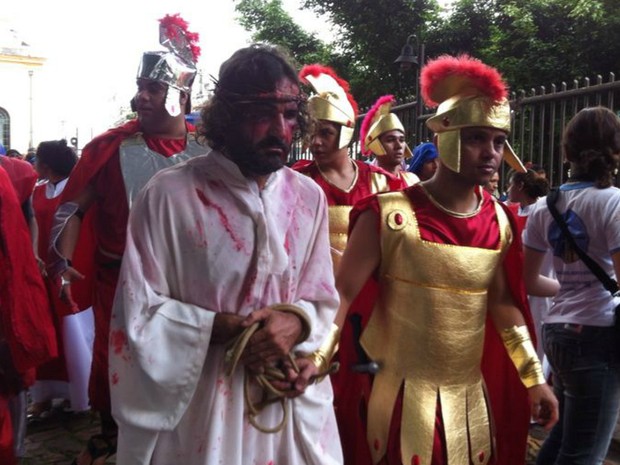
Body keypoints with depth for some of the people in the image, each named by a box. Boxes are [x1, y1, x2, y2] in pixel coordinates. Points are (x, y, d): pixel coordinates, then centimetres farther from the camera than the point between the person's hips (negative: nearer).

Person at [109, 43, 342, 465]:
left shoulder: (310, 197, 0)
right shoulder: (169, 195, -12)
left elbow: (323, 300, 5)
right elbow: (140, 313, -10)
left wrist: (296, 323, -16)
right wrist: (226, 329, -20)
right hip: (198, 405, -3)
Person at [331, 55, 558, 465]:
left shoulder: (499, 220, 1)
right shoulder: (390, 214, -15)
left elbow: (502, 302, 11)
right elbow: (342, 293, -15)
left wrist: (534, 377, 12)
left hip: (472, 396, 5)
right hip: (401, 395, -5)